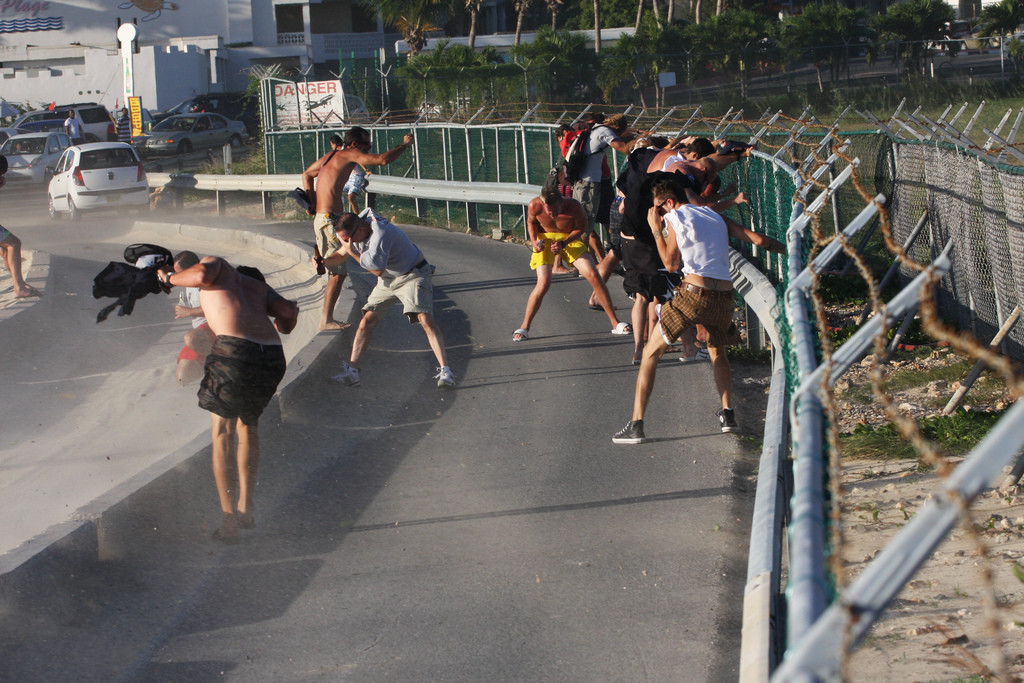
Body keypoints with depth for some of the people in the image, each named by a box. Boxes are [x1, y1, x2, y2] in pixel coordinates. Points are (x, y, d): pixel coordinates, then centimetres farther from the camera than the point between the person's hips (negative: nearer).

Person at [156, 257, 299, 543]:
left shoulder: (216, 263, 22)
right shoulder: (259, 287, 32)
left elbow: (202, 275, -2)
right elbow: (289, 313, 15)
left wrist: (170, 278, 17)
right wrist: (283, 322, 39)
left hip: (234, 349, -5)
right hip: (273, 355, 5)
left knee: (222, 434, 10)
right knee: (248, 424, 28)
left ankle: (229, 522, 7)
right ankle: (245, 508, 31)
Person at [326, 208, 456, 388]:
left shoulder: (381, 234, -31)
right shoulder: (353, 233, -4)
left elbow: (377, 270, -24)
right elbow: (343, 253, 12)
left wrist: (353, 252, -19)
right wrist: (325, 261, -8)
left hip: (413, 276, -8)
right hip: (387, 280, 8)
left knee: (425, 319, -23)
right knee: (367, 320, -3)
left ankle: (444, 370, -25)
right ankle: (351, 371, 0)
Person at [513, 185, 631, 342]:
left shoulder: (574, 207, -29)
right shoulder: (534, 206, -26)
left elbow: (581, 228, -9)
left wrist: (563, 243, -23)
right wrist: (534, 240, -18)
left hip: (570, 238, 0)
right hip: (545, 239, 0)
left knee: (593, 275, -12)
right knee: (544, 283, -19)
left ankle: (615, 323, -3)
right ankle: (524, 327, -3)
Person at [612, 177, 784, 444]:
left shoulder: (675, 217, 7)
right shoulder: (715, 216, 21)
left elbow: (671, 263, 5)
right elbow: (758, 240, 18)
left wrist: (656, 229, 12)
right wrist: (786, 248, 34)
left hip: (694, 292, -5)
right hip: (724, 295, 5)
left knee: (651, 353, 6)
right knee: (717, 352, 32)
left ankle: (636, 424, -3)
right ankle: (727, 413, 14)